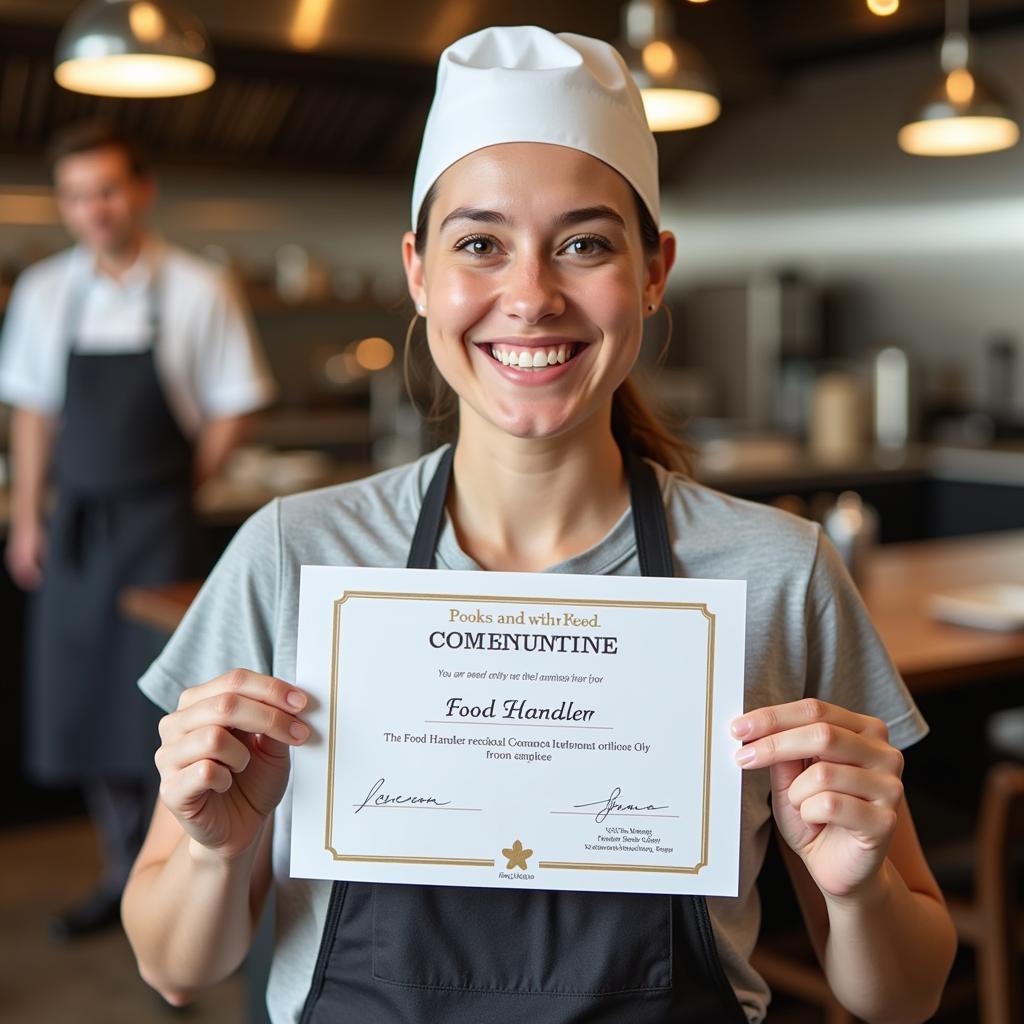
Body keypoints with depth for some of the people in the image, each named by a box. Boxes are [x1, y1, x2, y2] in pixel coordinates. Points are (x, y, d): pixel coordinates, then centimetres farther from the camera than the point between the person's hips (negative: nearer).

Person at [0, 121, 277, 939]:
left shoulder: (196, 291, -5)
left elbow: (233, 411, -1)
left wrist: (176, 492, -4)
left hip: (157, 528, -4)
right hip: (75, 526, 4)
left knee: (159, 707, -5)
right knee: (84, 703, 9)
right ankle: (126, 872, 25)